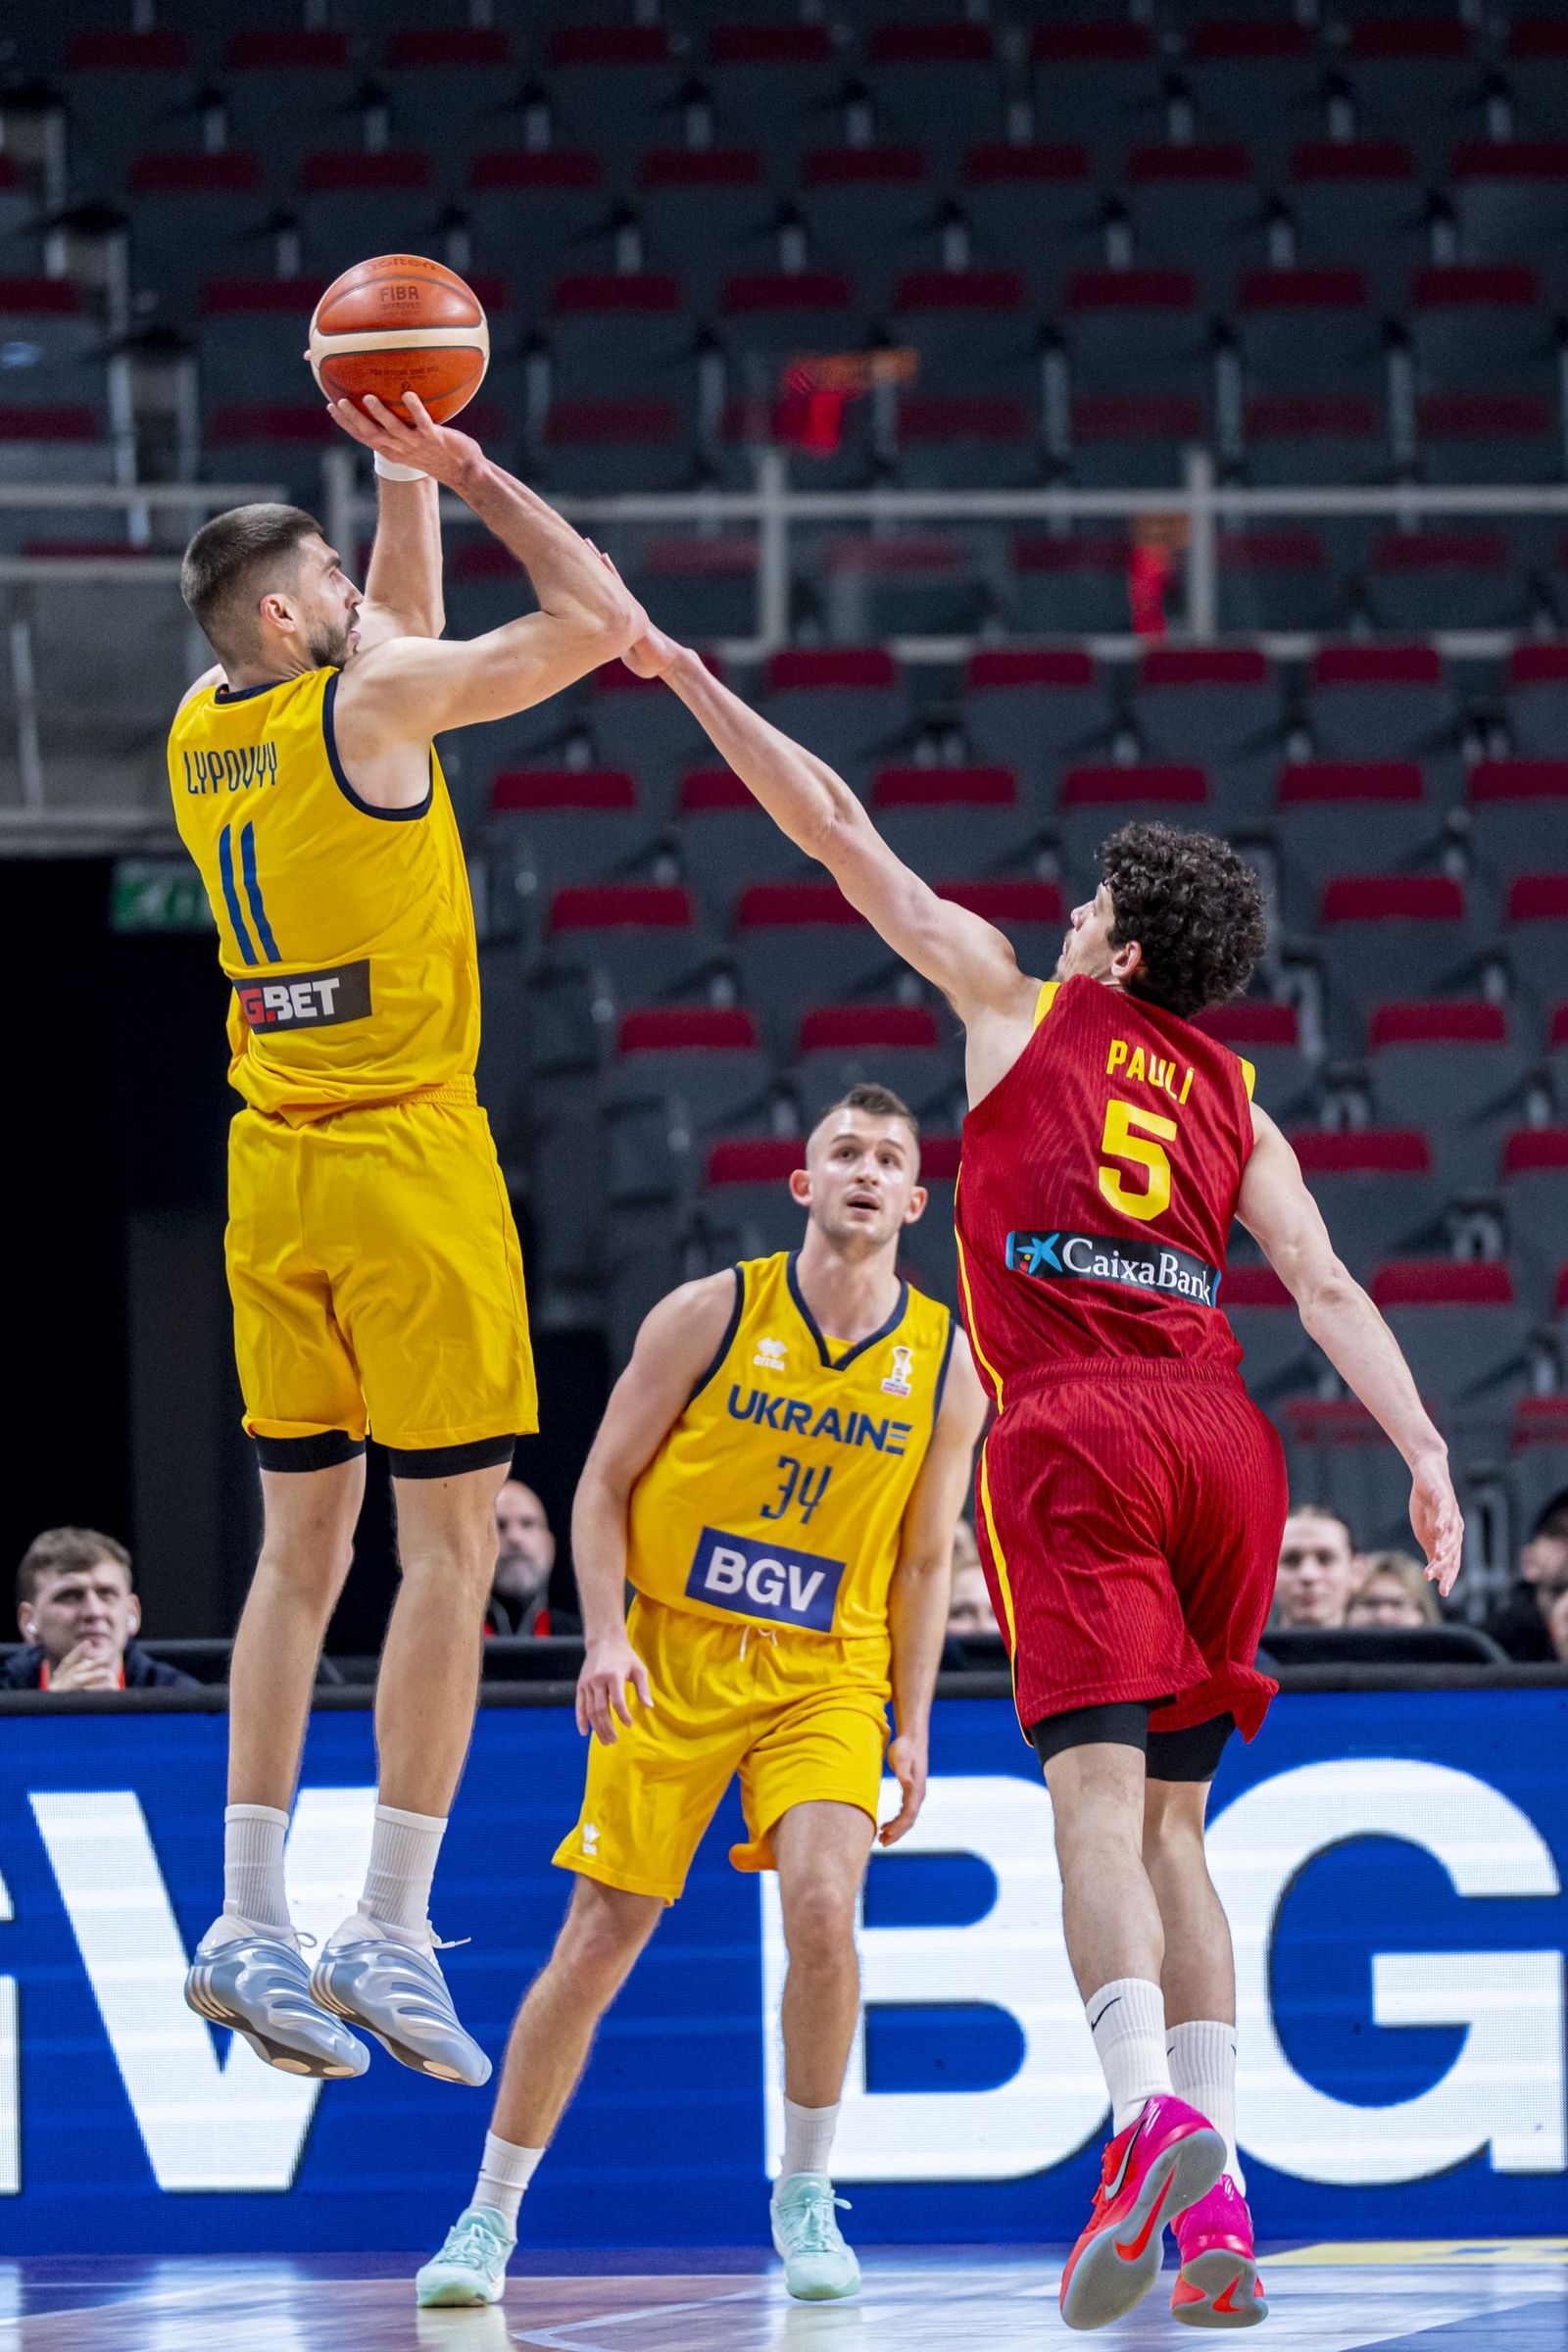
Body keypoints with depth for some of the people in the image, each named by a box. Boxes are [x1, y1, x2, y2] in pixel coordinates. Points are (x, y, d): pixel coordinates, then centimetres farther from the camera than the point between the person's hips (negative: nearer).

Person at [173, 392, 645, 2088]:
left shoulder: (202, 730, 9)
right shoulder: (367, 707, -12)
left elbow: (402, 637, 28)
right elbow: (597, 616, -7)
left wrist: (409, 483, 21)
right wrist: (471, 474, 3)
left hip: (273, 1168, 7)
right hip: (405, 1155, -7)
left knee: (302, 1542, 10)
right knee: (450, 1543, -2)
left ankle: (249, 1926, 7)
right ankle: (387, 1932, -5)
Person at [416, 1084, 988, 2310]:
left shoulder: (945, 1365, 0)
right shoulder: (710, 1315, -6)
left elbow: (924, 1562, 9)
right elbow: (605, 1482, -1)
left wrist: (913, 1730, 5)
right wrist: (606, 1636, -14)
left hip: (825, 1670, 1)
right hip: (674, 1658, -1)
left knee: (822, 1904, -22)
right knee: (597, 1943, -3)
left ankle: (805, 2192, -2)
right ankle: (490, 2216, 10)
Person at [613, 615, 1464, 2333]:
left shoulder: (1021, 1004, 13)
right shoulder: (1234, 1103, 21)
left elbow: (837, 832, 14)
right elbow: (1327, 1291, 8)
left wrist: (695, 682, 20)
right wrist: (1425, 1456, 2)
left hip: (1077, 1431, -4)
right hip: (1220, 1437, 4)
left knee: (1098, 1792, -15)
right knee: (1172, 1819, 8)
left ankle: (1153, 2113, -37)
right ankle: (1216, 2208, -2)